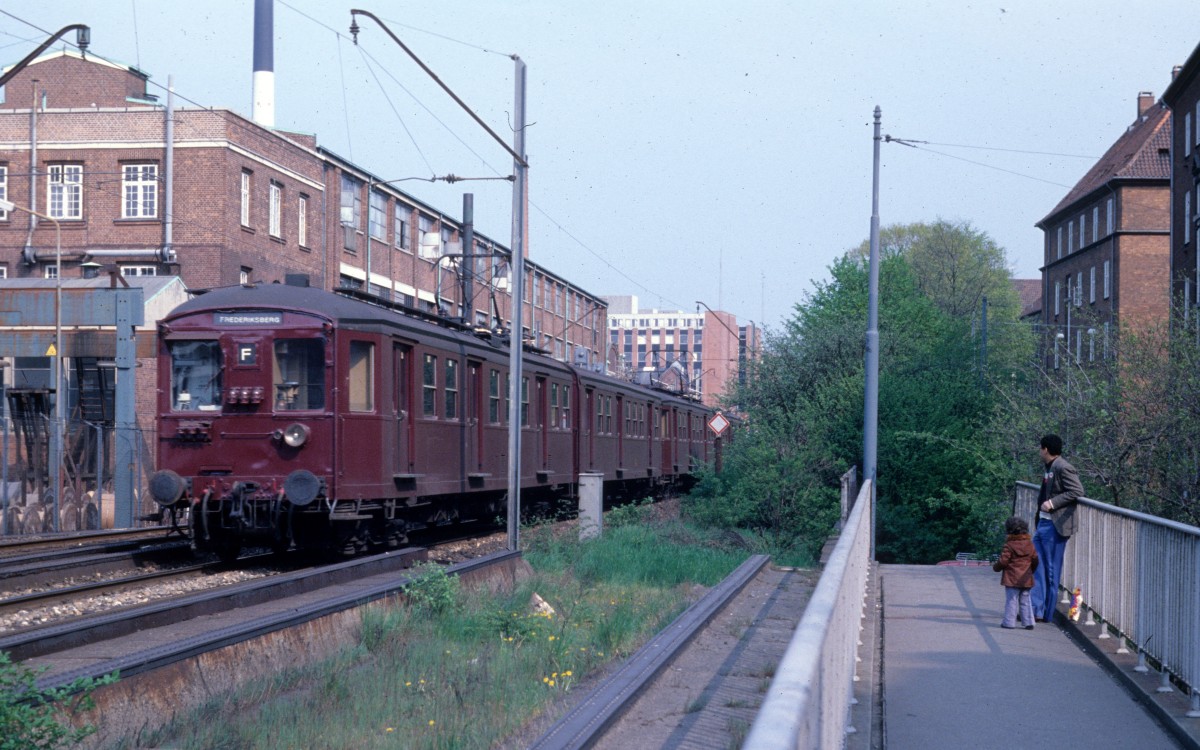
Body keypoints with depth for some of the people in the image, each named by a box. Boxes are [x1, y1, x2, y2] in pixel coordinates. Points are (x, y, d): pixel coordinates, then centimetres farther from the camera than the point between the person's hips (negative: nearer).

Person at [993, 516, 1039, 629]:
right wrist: (1031, 570, 28)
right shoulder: (1029, 544, 6)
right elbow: (1035, 559, 11)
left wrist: (995, 566, 7)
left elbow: (1003, 561, -13)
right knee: (1026, 600, 10)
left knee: (1011, 600, -1)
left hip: (1012, 579, -5)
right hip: (1026, 579, 5)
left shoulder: (1009, 545, -12)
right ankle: (1028, 622, 10)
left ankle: (1009, 622, 0)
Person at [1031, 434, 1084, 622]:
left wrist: (1053, 503, -22)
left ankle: (1047, 613, 5)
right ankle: (1036, 609, 9)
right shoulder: (1049, 469, 15)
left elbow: (1077, 492, -20)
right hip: (1043, 523, 10)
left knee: (1051, 570, -1)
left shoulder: (1063, 468, -14)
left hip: (1055, 526, -10)